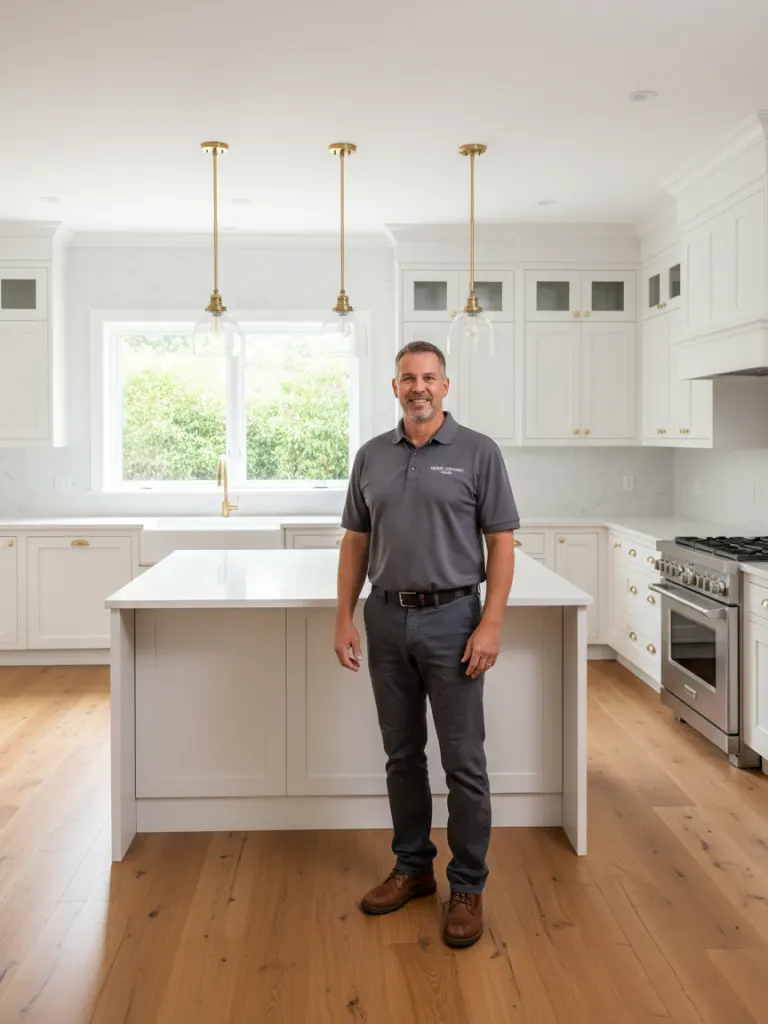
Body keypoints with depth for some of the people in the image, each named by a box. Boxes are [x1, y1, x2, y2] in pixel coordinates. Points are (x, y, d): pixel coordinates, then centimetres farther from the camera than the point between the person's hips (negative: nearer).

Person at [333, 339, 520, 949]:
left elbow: (502, 544, -6)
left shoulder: (478, 452, -4)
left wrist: (491, 624, -14)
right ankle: (413, 868, 30)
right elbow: (356, 542, 10)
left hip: (451, 619, -4)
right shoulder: (371, 457, 8)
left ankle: (468, 886, 18)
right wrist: (344, 618, 3)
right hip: (387, 620, 4)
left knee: (463, 760, 3)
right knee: (401, 755, 14)